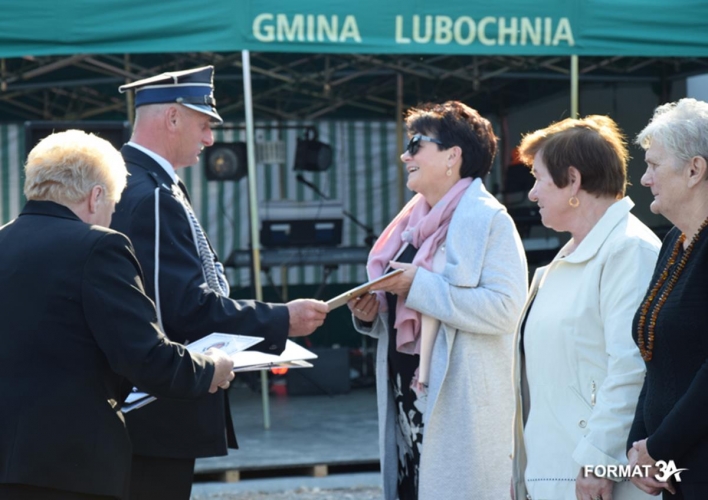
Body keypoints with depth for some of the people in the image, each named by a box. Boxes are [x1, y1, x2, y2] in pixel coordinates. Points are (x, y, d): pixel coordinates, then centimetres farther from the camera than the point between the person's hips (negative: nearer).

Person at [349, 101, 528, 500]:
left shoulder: (487, 219, -8)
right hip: (408, 401, 8)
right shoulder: (416, 222, 16)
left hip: (459, 409, -8)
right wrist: (371, 313, 5)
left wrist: (418, 285, -19)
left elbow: (504, 308, -22)